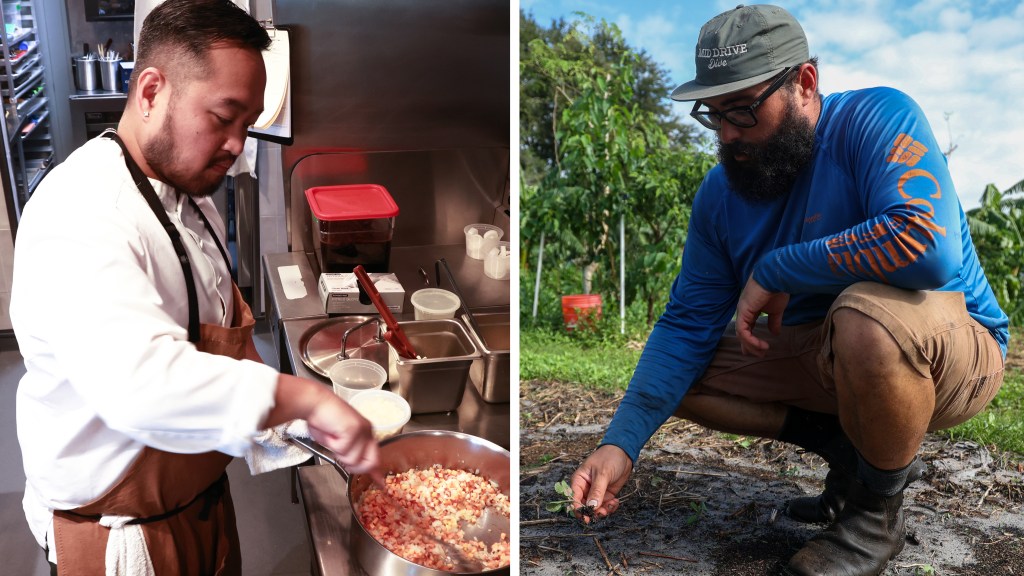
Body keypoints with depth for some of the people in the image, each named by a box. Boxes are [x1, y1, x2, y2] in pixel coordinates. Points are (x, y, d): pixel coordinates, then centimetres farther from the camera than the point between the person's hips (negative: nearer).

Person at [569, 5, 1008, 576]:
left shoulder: (877, 119, -21)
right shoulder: (721, 193, -4)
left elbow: (929, 245, -39)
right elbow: (687, 326, -7)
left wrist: (775, 270, -27)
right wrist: (621, 444, -19)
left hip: (954, 349, -6)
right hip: (824, 356, 6)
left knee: (868, 314, -39)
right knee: (683, 375, -4)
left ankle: (878, 512, -10)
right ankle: (855, 454, 6)